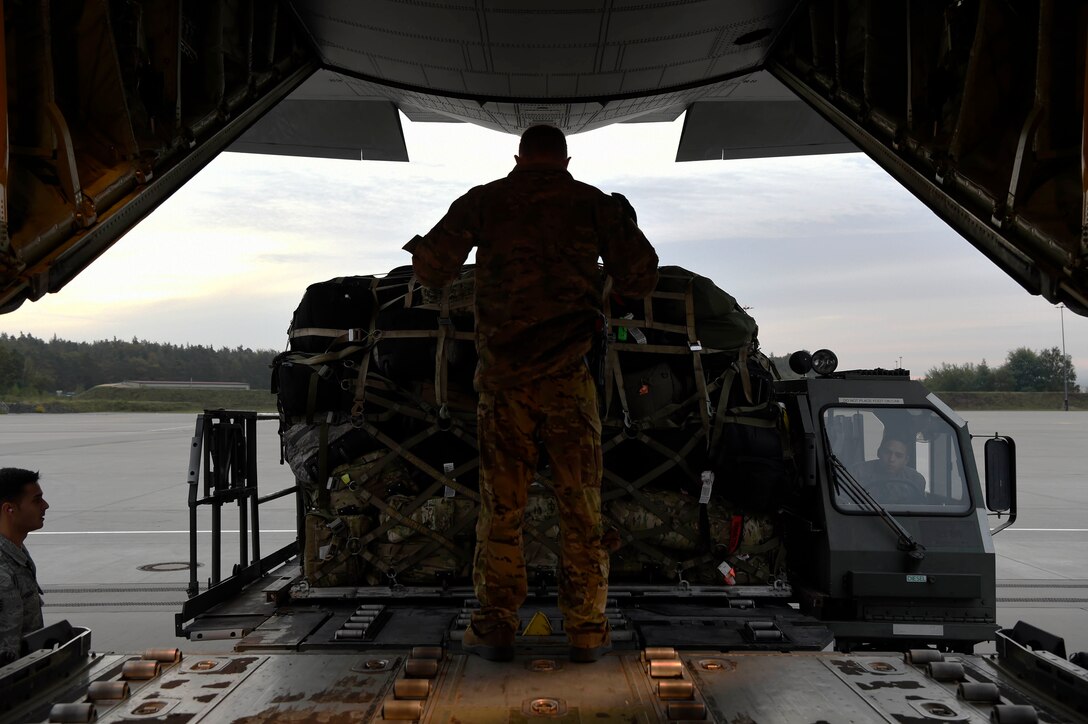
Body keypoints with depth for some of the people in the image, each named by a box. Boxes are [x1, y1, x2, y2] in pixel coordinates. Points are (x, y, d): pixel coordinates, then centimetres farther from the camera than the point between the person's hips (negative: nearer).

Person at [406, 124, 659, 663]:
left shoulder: (485, 200, 5)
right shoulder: (593, 203, 6)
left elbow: (433, 269, 4)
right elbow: (639, 281, 10)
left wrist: (419, 249, 27)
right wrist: (626, 226, 27)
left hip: (502, 374, 1)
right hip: (568, 375, 0)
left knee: (500, 502, 8)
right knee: (580, 505, 7)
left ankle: (495, 626, 12)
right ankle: (586, 629, 10)